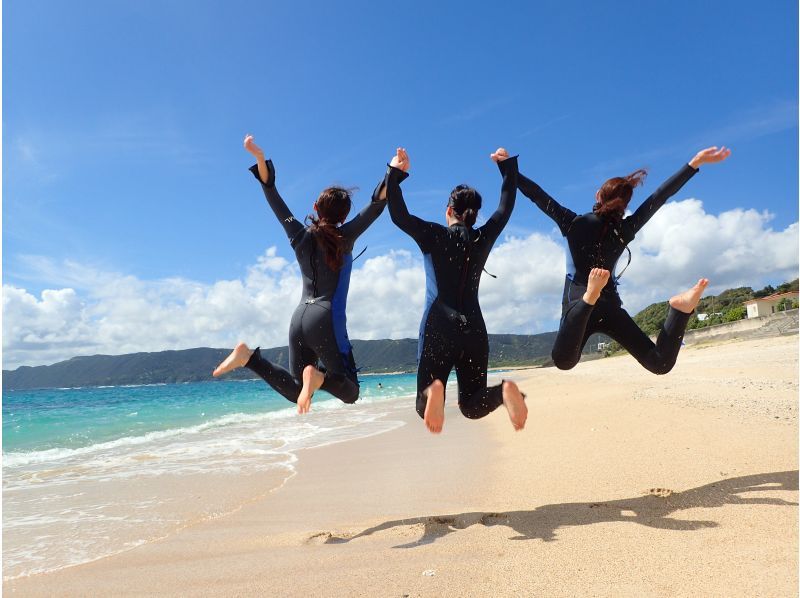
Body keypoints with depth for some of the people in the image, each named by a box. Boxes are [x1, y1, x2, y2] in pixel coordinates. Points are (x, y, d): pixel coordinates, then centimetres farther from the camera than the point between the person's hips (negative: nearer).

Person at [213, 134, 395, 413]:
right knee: (350, 393, 4)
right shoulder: (344, 238, -2)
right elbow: (376, 205, -8)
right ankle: (319, 376, -29)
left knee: (296, 392, 13)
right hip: (326, 319, -5)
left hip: (299, 317, 5)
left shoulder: (300, 236, 9)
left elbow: (272, 194, 13)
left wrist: (259, 157, 10)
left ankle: (250, 356, -9)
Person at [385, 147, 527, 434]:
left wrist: (394, 174, -5)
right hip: (474, 330, 3)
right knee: (472, 405, 13)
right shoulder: (483, 238, 7)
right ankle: (504, 390, -20)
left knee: (425, 409, 2)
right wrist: (508, 165, 28)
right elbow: (506, 206, 20)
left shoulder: (434, 236, -2)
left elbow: (399, 216, -8)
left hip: (439, 328, -3)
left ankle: (433, 391, -35)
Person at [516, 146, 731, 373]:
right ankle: (681, 309, -25)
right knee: (661, 363, -2)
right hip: (610, 309, 2)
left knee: (564, 361, -30)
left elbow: (535, 193, 5)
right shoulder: (624, 230, 7)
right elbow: (659, 197, 8)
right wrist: (695, 163, 5)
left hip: (576, 303, -2)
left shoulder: (574, 223, 4)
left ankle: (589, 298, -46)